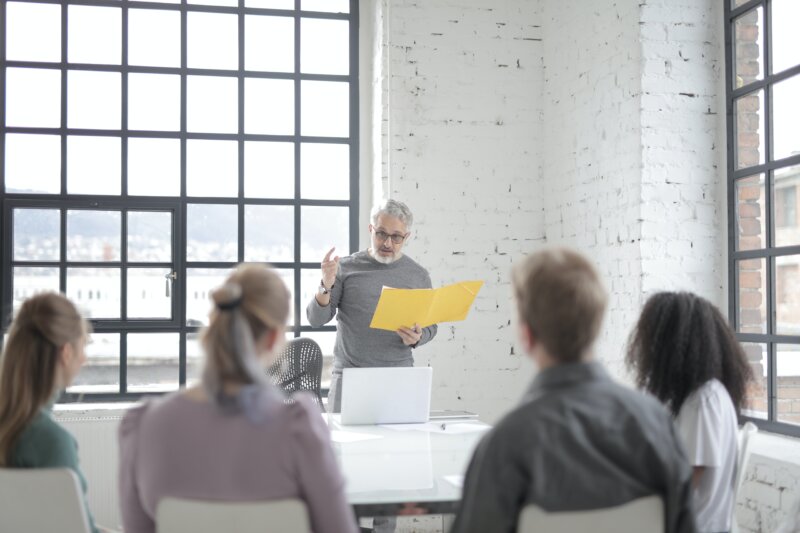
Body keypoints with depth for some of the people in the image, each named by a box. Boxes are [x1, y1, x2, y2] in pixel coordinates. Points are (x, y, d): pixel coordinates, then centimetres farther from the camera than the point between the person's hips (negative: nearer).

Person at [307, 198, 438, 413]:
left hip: (399, 378, 1)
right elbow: (316, 319, 1)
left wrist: (417, 338, -9)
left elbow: (430, 325, 13)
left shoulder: (418, 275, 6)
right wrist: (326, 287, -17)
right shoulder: (346, 267, 2)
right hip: (349, 375, -1)